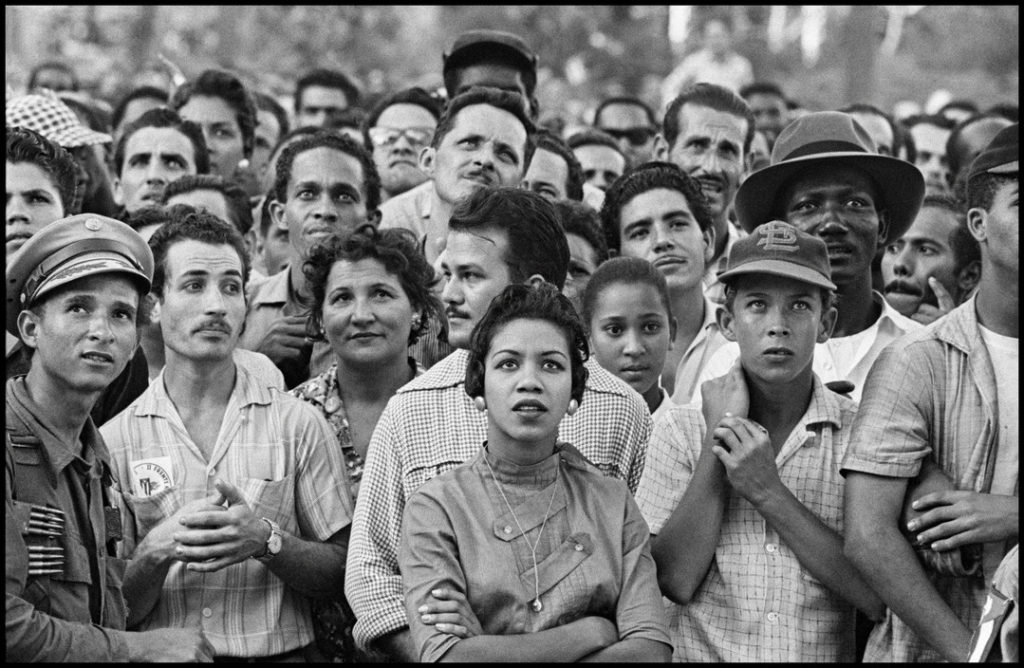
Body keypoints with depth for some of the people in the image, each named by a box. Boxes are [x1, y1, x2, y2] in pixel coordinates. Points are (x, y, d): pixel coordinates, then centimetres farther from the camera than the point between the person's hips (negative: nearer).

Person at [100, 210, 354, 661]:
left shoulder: (297, 424, 3)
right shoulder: (115, 439, 3)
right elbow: (111, 609, 5)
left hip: (277, 655, 0)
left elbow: (343, 573, 5)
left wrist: (265, 540, -11)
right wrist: (159, 549, -13)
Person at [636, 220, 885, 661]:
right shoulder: (679, 429, 5)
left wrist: (768, 492, -10)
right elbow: (675, 580, -5)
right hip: (701, 653, 0)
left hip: (827, 655, 0)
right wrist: (719, 433, -5)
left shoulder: (862, 434, 3)